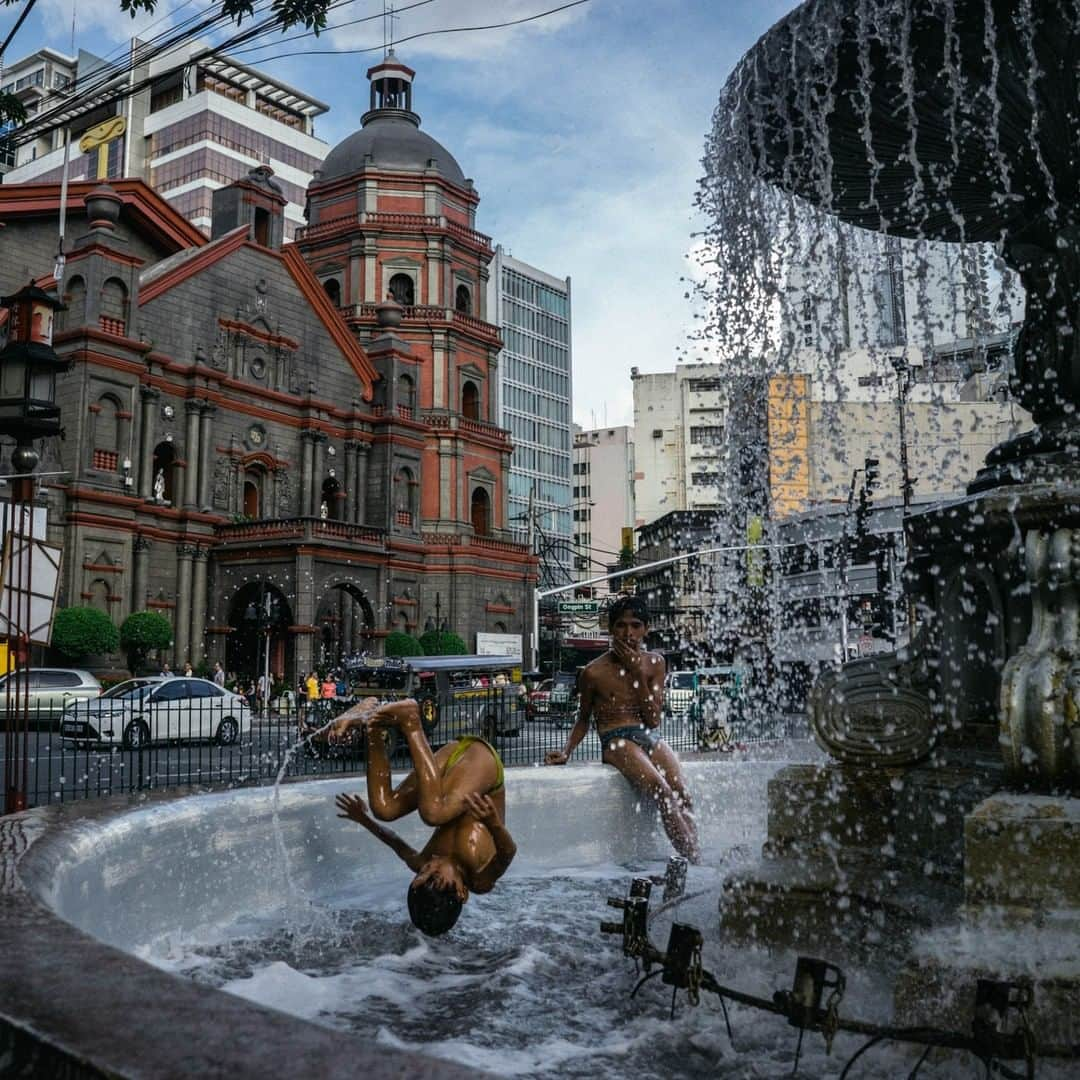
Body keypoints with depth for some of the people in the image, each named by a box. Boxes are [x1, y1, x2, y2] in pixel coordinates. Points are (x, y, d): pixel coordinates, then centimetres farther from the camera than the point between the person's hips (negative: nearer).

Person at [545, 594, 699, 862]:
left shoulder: (654, 663, 10)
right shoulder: (594, 672, 1)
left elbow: (654, 720, 2)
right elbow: (583, 720, 16)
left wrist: (637, 673, -6)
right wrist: (566, 752, -1)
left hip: (650, 738, 4)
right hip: (616, 742, -4)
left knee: (682, 794, -24)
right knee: (663, 792, -30)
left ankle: (695, 860, -31)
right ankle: (692, 858, -32)